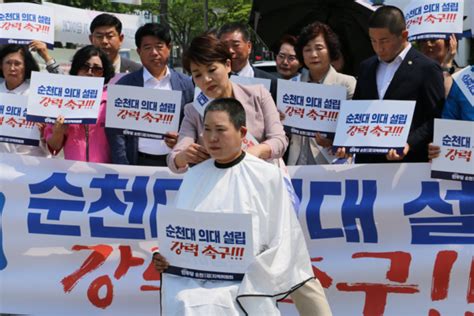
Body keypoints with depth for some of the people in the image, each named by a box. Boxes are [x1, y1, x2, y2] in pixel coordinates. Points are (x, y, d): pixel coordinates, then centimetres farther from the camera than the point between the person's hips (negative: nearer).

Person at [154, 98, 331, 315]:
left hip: (243, 286, -3)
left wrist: (249, 271, -12)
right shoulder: (194, 176, 17)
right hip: (189, 280, 4)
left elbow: (282, 243, 0)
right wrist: (162, 256, -1)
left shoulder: (267, 176, 3)